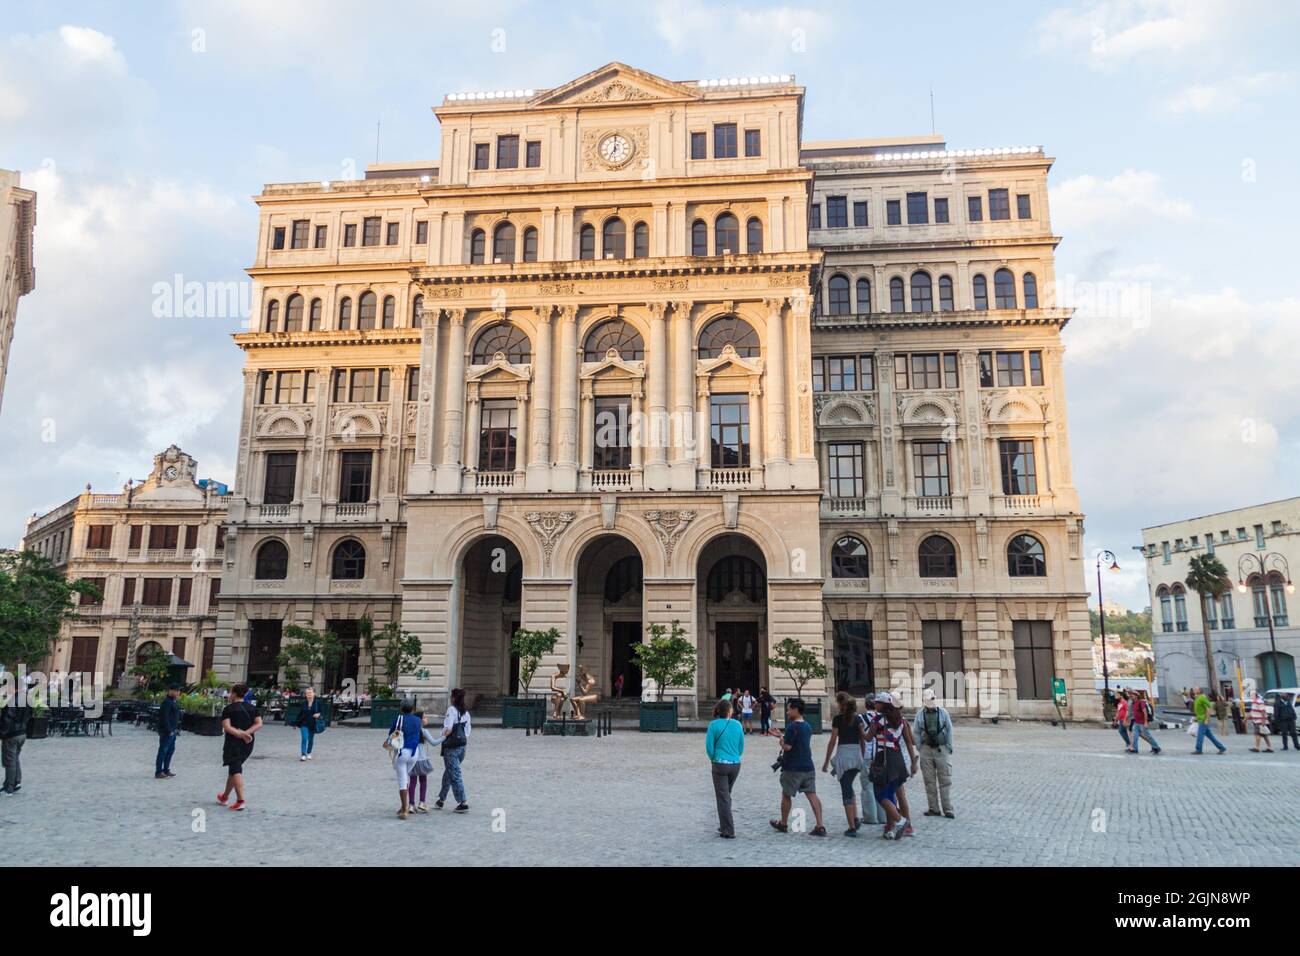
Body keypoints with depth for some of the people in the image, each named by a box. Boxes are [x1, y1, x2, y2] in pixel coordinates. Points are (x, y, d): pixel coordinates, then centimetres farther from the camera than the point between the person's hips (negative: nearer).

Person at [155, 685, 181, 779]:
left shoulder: (175, 701, 14)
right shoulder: (167, 702, -17)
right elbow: (164, 717, -22)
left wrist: (178, 728, 15)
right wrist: (169, 730, -21)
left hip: (172, 730, 10)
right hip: (166, 731, -10)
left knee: (171, 750, 16)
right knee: (163, 751, -4)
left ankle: (166, 770, 25)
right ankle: (158, 772, 2)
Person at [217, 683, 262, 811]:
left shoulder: (229, 708, -6)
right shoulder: (251, 708, 8)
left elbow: (226, 727, -18)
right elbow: (259, 724, -3)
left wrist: (240, 733, -20)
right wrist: (246, 733, -11)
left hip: (233, 743, -6)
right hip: (248, 744, 6)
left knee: (236, 770, -5)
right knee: (234, 768, 20)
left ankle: (240, 800, -16)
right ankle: (225, 796, 34)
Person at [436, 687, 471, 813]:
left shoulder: (452, 709, -13)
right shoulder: (466, 712, 8)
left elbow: (448, 728, -21)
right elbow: (467, 732, 10)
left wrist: (443, 737, -6)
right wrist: (463, 742, 17)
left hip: (451, 747, -8)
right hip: (462, 746, 8)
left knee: (455, 775, -3)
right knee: (448, 773, 21)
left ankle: (463, 803, -5)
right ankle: (441, 800, 33)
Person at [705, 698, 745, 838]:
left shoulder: (714, 724, -9)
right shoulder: (737, 725, 1)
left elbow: (709, 746, -8)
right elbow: (741, 747, 5)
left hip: (720, 764, -4)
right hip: (735, 764, 4)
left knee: (723, 798, 3)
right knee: (727, 796, 21)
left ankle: (728, 831, 2)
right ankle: (724, 825, 30)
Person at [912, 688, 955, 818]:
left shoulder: (943, 712, 1)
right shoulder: (920, 714, 2)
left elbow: (949, 729, 3)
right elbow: (916, 733, 4)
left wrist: (949, 746, -3)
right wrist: (919, 748, -3)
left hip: (941, 749, -1)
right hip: (926, 750, 1)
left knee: (945, 780, 0)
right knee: (929, 781, 6)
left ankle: (947, 809, 5)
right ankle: (933, 808, 14)